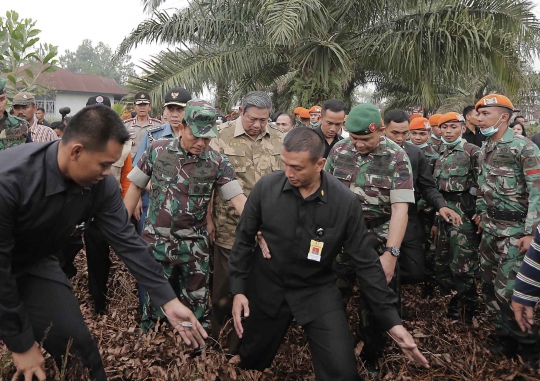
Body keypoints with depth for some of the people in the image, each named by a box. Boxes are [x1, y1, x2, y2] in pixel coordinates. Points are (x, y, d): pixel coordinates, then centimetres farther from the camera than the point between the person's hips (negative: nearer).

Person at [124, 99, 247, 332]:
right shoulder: (156, 150, -5)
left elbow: (238, 198, -14)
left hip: (195, 246, 0)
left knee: (196, 304, 13)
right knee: (155, 299, 15)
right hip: (156, 241, 0)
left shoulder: (218, 163, -7)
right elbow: (135, 187, 4)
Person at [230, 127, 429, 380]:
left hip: (318, 290, -1)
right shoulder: (265, 187, -16)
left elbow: (365, 262, -11)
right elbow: (244, 240, -3)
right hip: (267, 287, 1)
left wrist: (392, 321, -11)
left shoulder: (345, 202, -19)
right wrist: (238, 289, -6)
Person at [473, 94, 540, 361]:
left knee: (507, 290, -7)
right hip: (490, 226, 8)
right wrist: (481, 212, 16)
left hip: (515, 228, -7)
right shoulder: (484, 149, 8)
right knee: (488, 284, 14)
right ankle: (506, 333, 32)